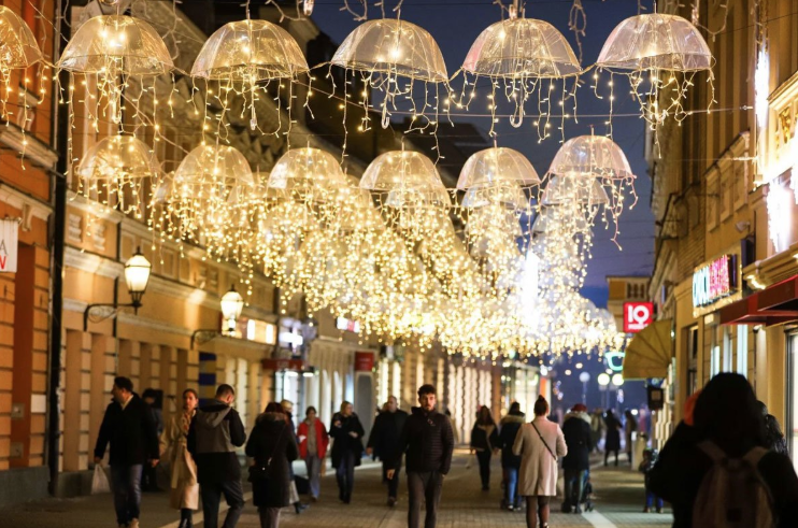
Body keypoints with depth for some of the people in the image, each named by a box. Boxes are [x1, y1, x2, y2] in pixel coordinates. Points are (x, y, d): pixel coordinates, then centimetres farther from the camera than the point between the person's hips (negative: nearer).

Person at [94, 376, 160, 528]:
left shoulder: (140, 407, -5)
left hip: (135, 457, -4)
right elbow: (104, 431, 13)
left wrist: (154, 454, -7)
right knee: (119, 490, 3)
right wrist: (98, 453, 9)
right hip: (117, 457, 4)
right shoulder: (112, 408, 9)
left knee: (133, 487, -11)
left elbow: (151, 431, -4)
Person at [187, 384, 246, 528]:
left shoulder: (199, 414, 6)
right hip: (227, 465, -4)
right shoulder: (231, 414, -7)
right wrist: (244, 434, 14)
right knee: (237, 503, 8)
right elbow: (240, 440, -7)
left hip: (205, 467, 4)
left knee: (210, 509, 7)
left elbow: (191, 443, 8)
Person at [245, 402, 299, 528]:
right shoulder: (286, 429, -2)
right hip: (280, 474, -2)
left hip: (261, 473, 2)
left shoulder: (258, 428, 0)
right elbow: (294, 454, -2)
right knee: (274, 508, 2)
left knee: (263, 506, 14)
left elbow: (249, 451, -1)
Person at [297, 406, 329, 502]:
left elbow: (326, 439, 5)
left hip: (317, 453, -3)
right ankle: (312, 493, 25)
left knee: (315, 473, -14)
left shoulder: (320, 425, -1)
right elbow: (298, 438, 8)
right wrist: (301, 450, -2)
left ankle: (315, 494, -15)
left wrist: (323, 450, -1)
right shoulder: (302, 425, 2)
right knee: (310, 474, 12)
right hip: (307, 453, 3)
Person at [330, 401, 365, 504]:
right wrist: (335, 427, -21)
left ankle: (348, 495, -3)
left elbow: (361, 431, 7)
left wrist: (356, 434, -14)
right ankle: (342, 491, 30)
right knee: (340, 472, 6)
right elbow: (332, 434, -1)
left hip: (351, 449, -1)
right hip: (339, 449, 1)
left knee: (349, 471, -8)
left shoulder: (354, 418, 2)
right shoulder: (336, 418, 0)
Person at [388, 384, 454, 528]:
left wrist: (445, 468, -8)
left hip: (435, 471, 0)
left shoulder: (442, 420, 2)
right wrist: (395, 466, 3)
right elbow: (402, 444, 8)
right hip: (415, 470, 0)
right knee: (415, 504, -11)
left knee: (432, 508, 5)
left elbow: (449, 445, 1)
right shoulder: (412, 419, 5)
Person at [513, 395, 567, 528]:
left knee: (531, 506, 8)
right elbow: (563, 451, -2)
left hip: (529, 473, -1)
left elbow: (516, 450, -3)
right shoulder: (555, 428, -8)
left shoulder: (525, 428, -10)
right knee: (544, 504, 15)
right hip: (548, 472, 1)